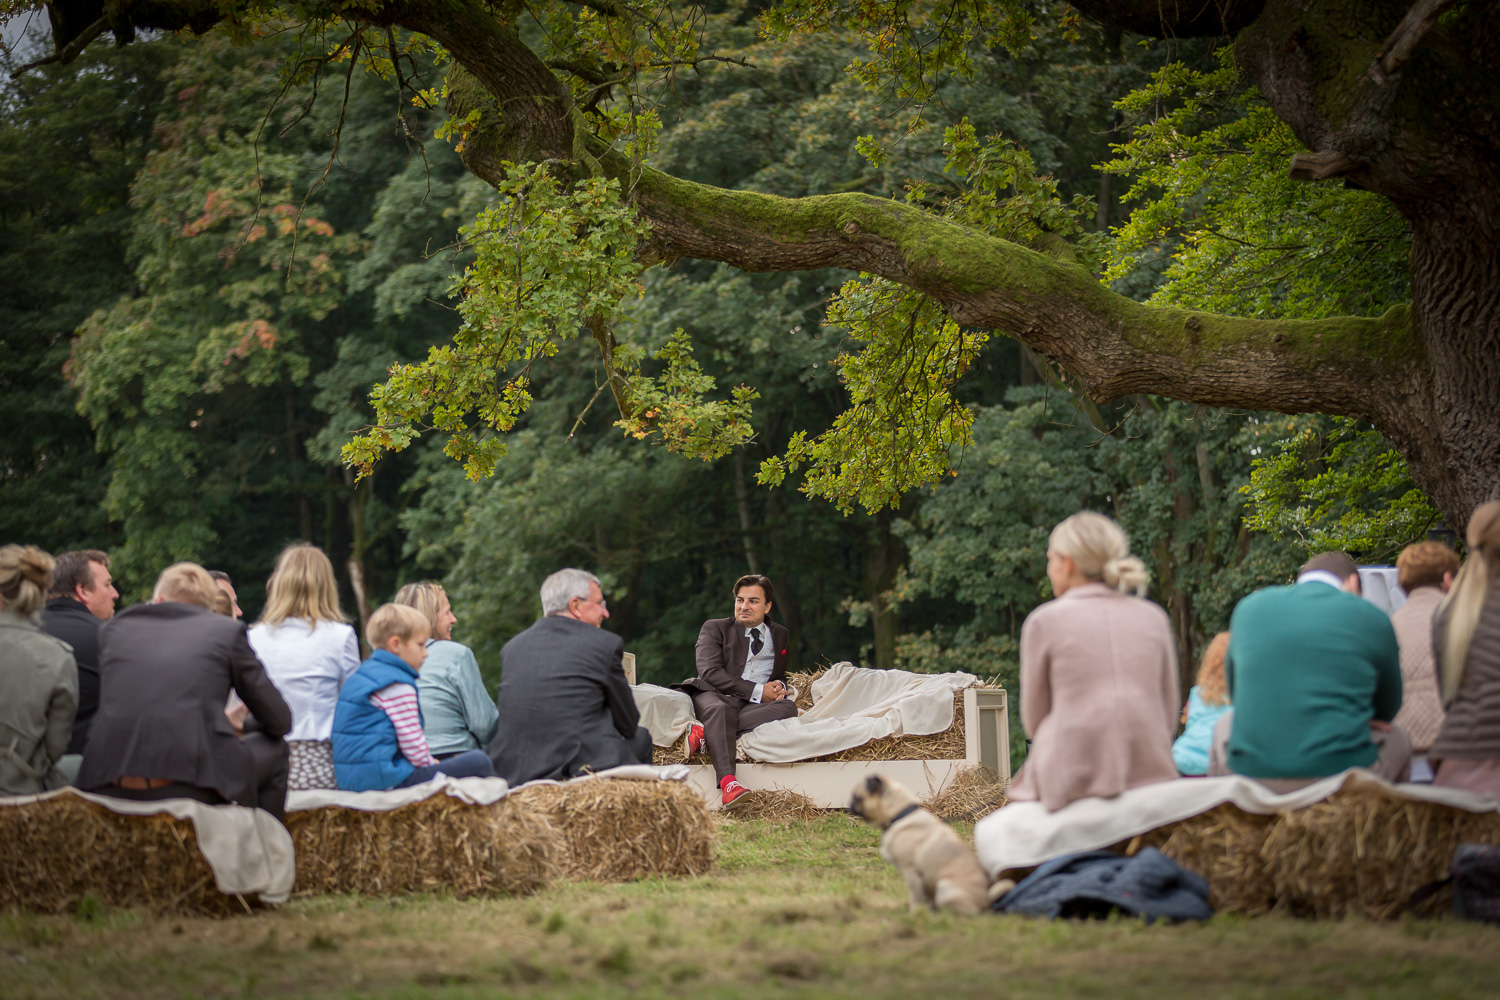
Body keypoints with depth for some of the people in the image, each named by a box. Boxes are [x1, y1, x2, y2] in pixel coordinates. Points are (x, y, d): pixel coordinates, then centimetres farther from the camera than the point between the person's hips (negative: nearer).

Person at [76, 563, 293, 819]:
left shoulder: (114, 628, 19)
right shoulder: (228, 630, 11)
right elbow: (278, 721, 15)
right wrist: (238, 724, 39)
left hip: (108, 789, 4)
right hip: (192, 787, -4)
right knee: (272, 750, 23)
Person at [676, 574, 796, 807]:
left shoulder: (780, 635, 25)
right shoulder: (714, 628, 12)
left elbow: (781, 677, 33)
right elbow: (710, 672, -3)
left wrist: (779, 687, 4)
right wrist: (757, 691, -12)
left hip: (754, 708, 3)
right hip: (715, 696, -3)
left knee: (788, 707, -31)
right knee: (719, 709, -40)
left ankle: (704, 732, -37)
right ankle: (727, 781, -61)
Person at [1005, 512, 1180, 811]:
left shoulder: (1044, 621, 2)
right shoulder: (1153, 618, 12)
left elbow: (1034, 718, 9)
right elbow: (1169, 716, 14)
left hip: (1072, 783, -4)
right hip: (1149, 774, 4)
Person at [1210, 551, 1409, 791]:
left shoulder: (1249, 608, 11)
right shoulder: (1371, 618, 4)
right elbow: (1387, 710, 17)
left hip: (1250, 770, 2)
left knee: (1225, 725, 37)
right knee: (1398, 738, 30)